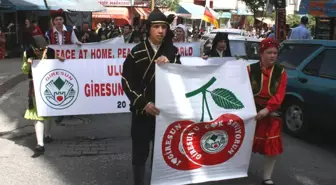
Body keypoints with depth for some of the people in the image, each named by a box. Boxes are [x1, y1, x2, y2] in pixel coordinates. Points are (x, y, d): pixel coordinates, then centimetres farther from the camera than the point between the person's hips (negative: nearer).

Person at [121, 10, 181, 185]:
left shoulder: (172, 51, 1)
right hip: (142, 111, -2)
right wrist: (143, 103, -15)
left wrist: (168, 64, -19)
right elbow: (127, 82, -5)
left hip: (165, 110, 2)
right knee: (140, 151, 6)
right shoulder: (137, 52, -6)